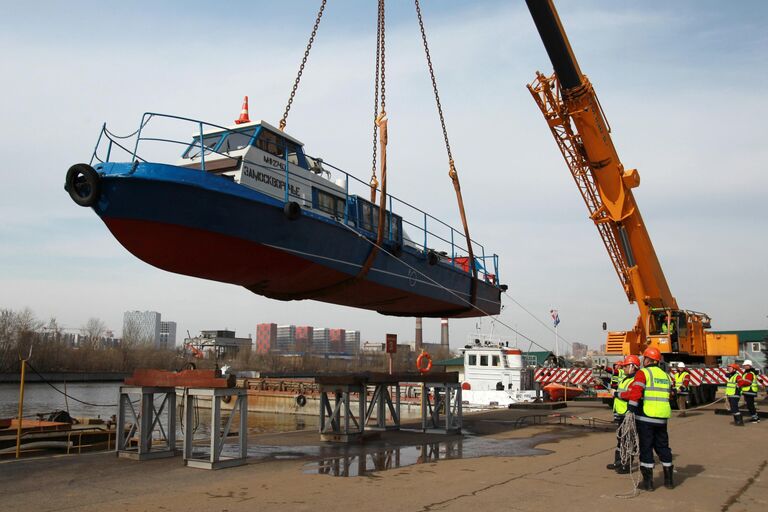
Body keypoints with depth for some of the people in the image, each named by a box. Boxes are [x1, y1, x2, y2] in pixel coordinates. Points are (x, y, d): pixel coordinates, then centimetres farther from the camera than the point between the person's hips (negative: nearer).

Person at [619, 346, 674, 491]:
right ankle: (669, 480, 23)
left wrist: (621, 394, -10)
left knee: (646, 448, 1)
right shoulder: (665, 375, 15)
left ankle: (648, 481, 4)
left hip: (646, 417, -6)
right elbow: (669, 394, 15)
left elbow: (635, 393, -19)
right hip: (662, 418, 6)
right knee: (662, 446, 16)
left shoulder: (643, 373, -7)